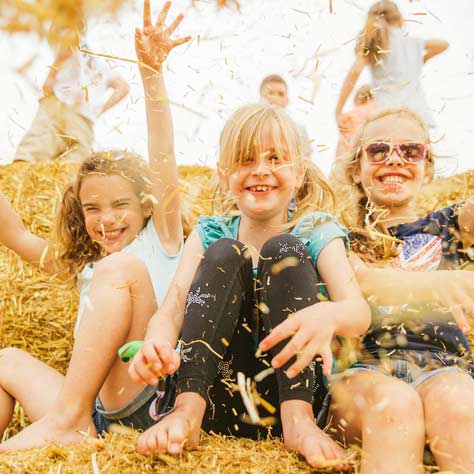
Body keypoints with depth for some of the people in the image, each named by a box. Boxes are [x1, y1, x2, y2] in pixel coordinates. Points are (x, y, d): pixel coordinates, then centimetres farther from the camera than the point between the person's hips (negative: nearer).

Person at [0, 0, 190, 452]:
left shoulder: (158, 243, 6)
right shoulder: (85, 267, 22)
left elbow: (162, 163, -8)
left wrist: (151, 74, -18)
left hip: (147, 403, -6)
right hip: (95, 420, 7)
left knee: (117, 267, -21)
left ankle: (66, 417, -24)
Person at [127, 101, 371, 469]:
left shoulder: (317, 232, 1)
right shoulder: (210, 234, 6)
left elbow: (359, 311, -17)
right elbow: (172, 308, -9)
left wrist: (327, 316, -43)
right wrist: (157, 343, -34)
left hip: (291, 388, -1)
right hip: (218, 396, 1)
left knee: (284, 249, -18)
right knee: (223, 255, -17)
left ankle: (298, 420, -25)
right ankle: (189, 411, -28)